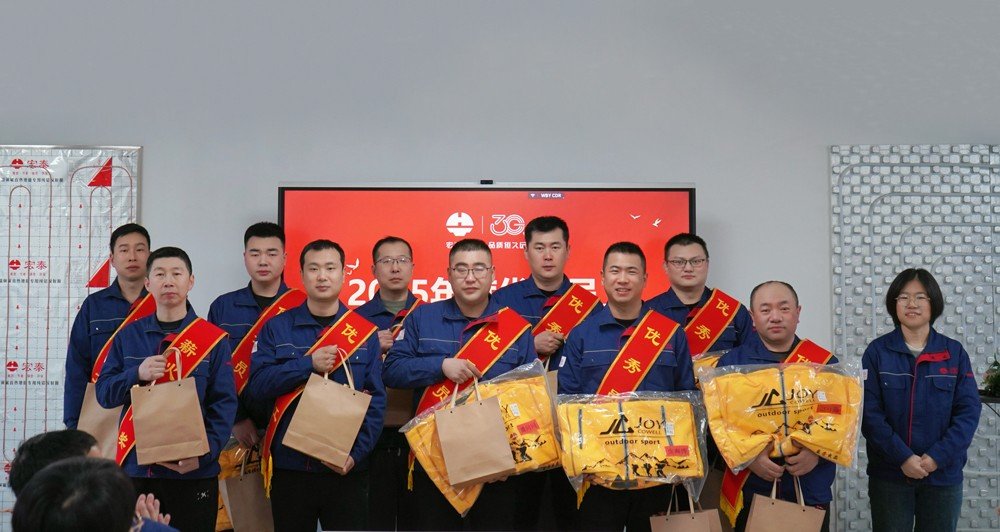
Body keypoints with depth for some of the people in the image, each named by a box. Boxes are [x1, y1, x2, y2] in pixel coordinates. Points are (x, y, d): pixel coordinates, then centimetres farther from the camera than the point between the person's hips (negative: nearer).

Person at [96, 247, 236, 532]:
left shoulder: (213, 339, 0)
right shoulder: (128, 335, 8)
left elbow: (224, 405, -5)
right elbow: (104, 393, 5)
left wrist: (204, 453, -19)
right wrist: (137, 374, -15)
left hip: (193, 471, -2)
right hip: (136, 468, 2)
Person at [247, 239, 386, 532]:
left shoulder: (365, 332, 3)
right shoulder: (277, 327, 4)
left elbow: (375, 401, -1)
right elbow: (257, 385, -6)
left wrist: (357, 452, -13)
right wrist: (309, 364, -17)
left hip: (346, 470, 0)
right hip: (289, 468, 0)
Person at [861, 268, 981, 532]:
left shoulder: (954, 353, 2)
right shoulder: (877, 351, -2)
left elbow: (969, 411, -3)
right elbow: (869, 412, -7)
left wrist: (937, 456, -14)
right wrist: (903, 457, -17)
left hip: (943, 474, 1)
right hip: (889, 475, -1)